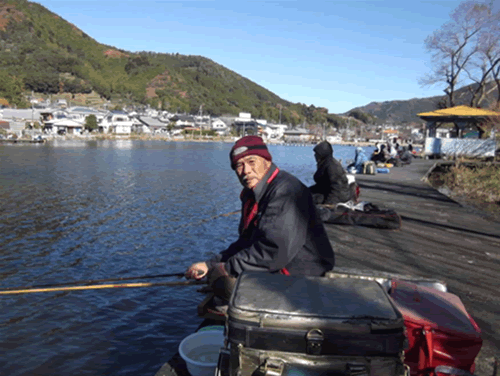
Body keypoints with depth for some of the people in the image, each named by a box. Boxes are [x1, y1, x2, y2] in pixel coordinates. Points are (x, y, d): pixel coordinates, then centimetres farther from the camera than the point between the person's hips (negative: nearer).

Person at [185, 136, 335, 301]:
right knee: (215, 273, 11)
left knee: (225, 280, -21)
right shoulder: (252, 193, 10)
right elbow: (245, 242, 14)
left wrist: (229, 267, -18)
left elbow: (275, 250, -29)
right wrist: (210, 264, 4)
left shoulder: (286, 191, -23)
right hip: (279, 268, 10)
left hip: (301, 275, -10)